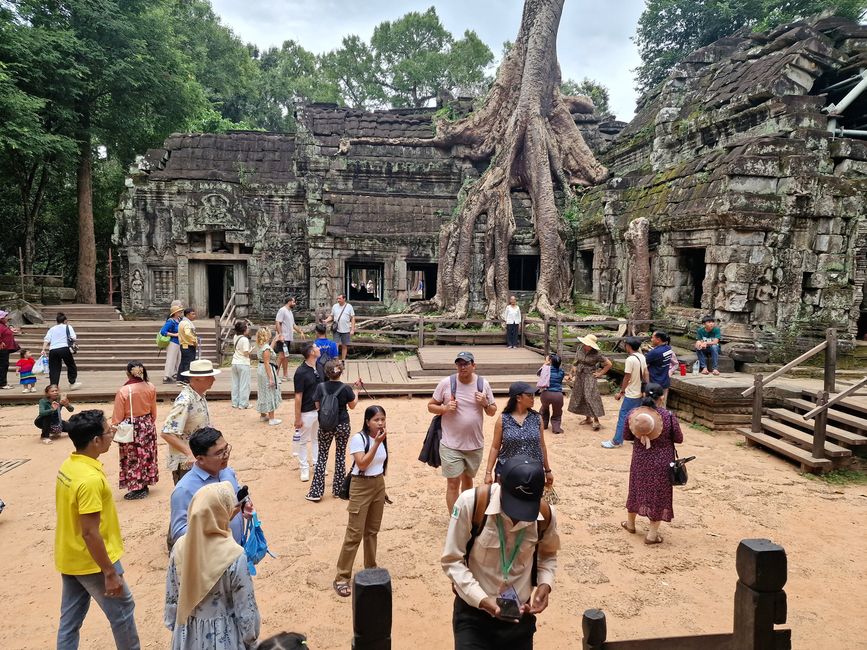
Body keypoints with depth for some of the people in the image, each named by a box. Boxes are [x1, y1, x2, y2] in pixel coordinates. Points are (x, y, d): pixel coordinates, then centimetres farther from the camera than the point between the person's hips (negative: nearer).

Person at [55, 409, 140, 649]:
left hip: (69, 558, 8)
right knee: (122, 610, 11)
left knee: (70, 618, 18)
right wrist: (110, 573, -21)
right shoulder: (90, 479, -29)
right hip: (91, 562, -8)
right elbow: (90, 533, -27)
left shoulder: (68, 465, -1)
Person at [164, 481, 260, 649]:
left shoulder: (180, 547, -14)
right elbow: (246, 610, -16)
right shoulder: (234, 555, -26)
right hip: (223, 636, -4)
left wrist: (174, 626, 15)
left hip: (188, 635, 4)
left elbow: (171, 598, -1)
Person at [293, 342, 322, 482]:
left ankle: (317, 463, 32)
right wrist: (297, 418, -15)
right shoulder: (301, 372, -19)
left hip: (320, 410, 7)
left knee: (318, 438, 19)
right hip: (306, 412, -7)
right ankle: (304, 467, 20)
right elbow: (298, 397, -17)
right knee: (303, 441, 8)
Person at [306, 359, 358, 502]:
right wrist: (356, 391, 17)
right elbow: (352, 405, 3)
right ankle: (338, 489, 21)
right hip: (342, 426, 0)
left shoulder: (320, 387, -10)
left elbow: (317, 406, -3)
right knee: (340, 456, 14)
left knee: (322, 457, 10)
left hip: (324, 426, 1)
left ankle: (316, 492, 9)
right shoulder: (346, 388, -12)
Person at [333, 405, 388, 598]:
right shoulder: (358, 438, -16)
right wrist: (376, 444, -27)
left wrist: (382, 488, 17)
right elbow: (362, 464, -24)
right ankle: (342, 577, 3)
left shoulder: (381, 438, 3)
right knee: (355, 533, -5)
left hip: (379, 485, 6)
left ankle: (370, 569, 30)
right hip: (361, 486, -6)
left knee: (372, 531, 16)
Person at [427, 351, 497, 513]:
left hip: (475, 444, 3)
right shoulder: (446, 383, -10)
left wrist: (485, 403, -15)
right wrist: (445, 409, -20)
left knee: (468, 480, 21)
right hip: (451, 445, -3)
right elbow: (431, 406, -1)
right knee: (453, 483, -3)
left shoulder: (483, 384, -2)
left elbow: (492, 412, 6)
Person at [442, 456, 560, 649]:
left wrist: (545, 584, -7)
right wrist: (481, 599, -22)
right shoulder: (470, 503, -22)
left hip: (520, 613, 3)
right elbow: (451, 560, -13)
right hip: (473, 612, -2)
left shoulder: (546, 515, -11)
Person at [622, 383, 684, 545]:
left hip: (640, 460, 3)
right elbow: (679, 439, -7)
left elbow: (627, 436, 2)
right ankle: (652, 534, 15)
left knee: (637, 488, 21)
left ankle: (630, 523, 38)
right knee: (658, 494, 9)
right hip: (661, 463, -3)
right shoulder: (668, 416, -18)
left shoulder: (633, 414, -9)